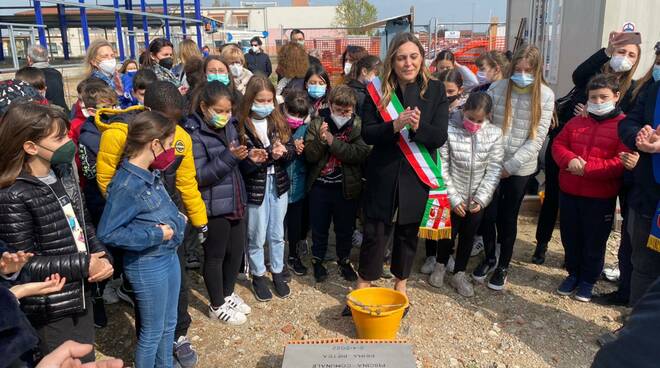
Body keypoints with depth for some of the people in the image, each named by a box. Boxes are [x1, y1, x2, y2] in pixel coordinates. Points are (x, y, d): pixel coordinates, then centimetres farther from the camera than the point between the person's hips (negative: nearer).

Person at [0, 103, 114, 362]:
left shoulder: (65, 172, 2)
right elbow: (26, 265, -19)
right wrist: (84, 264, -18)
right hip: (50, 310, -7)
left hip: (81, 296, 7)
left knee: (86, 360, 21)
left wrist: (103, 257, -8)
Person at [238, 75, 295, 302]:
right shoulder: (241, 125, -13)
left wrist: (283, 152, -21)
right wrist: (251, 161, -32)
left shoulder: (279, 121, 1)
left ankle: (277, 272, 35)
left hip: (278, 184, 4)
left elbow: (291, 150, 1)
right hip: (255, 186, -4)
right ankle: (258, 275, 30)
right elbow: (238, 163, -12)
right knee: (256, 236, 10)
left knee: (277, 234, 17)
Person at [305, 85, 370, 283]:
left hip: (347, 187, 0)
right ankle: (318, 260, 36)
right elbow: (309, 155, -10)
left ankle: (344, 260, 37)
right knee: (319, 227, 15)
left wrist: (332, 141, -25)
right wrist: (321, 139, -28)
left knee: (345, 228, 16)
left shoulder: (358, 125, -6)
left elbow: (361, 154, -20)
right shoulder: (317, 123, -5)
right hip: (320, 185, 0)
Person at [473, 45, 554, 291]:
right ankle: (489, 257, 32)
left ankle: (503, 266, 28)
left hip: (520, 167, -1)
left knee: (508, 217, 9)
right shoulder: (498, 88, -3)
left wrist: (511, 165, -12)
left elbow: (538, 137, -8)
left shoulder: (545, 95, -4)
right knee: (488, 213, 6)